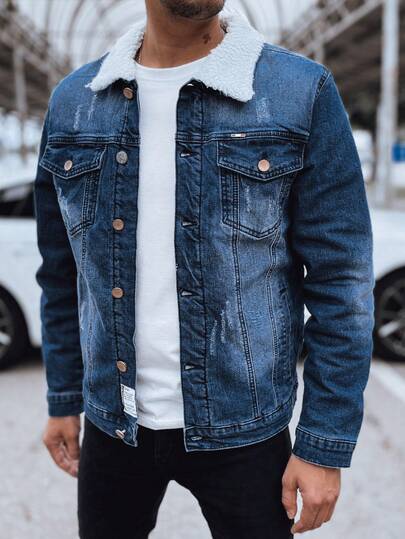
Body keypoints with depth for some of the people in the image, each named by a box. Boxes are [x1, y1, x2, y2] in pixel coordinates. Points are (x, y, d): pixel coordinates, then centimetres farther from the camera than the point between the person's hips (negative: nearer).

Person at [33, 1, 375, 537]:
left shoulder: (304, 94, -11)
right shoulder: (72, 101, 0)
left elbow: (340, 283, -10)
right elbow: (63, 273, 8)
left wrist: (325, 446, -10)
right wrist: (63, 400, 12)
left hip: (241, 429, -3)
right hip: (112, 423, 4)